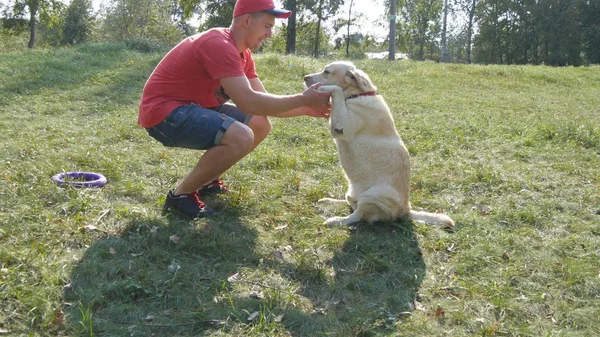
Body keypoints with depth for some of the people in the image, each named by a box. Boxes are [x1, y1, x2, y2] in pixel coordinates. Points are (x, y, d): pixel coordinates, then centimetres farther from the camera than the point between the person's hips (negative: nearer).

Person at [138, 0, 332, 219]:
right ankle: (180, 194, -11)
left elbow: (262, 100, 7)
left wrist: (306, 109, -4)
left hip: (192, 108, 10)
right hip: (163, 112, -10)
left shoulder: (242, 53, 8)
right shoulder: (219, 45, -23)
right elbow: (248, 102, -30)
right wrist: (302, 100, -22)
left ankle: (206, 179, 14)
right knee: (241, 137, -29)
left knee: (260, 125, 4)